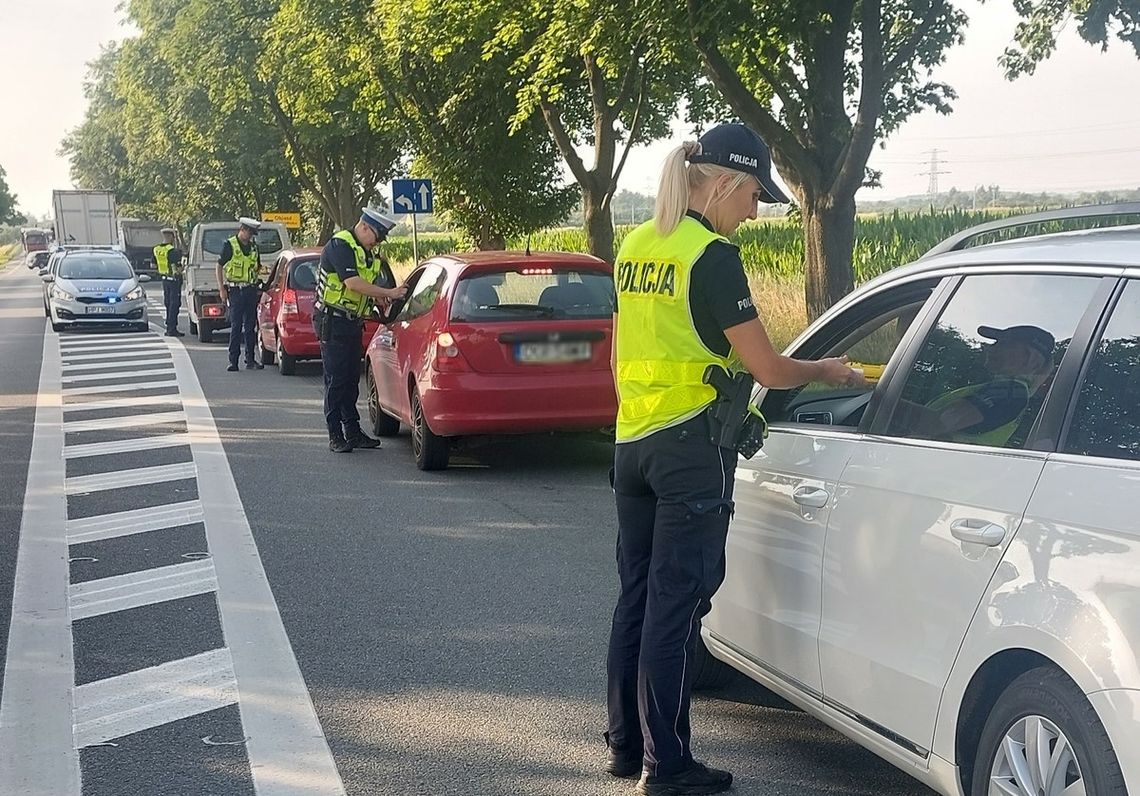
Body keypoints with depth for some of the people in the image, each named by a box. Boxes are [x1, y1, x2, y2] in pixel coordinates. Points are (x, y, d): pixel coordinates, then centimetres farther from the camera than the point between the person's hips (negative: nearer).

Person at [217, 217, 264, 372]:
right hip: (235, 291, -5)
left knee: (250, 326, 7)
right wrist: (222, 289, -7)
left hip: (251, 290, 5)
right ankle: (233, 360, -3)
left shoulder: (253, 247, 12)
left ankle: (250, 359, 13)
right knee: (236, 327, -6)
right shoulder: (229, 245, -3)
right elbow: (219, 267, -1)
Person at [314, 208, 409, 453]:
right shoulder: (339, 246, -15)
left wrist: (378, 297, 0)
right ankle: (335, 436, -3)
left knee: (352, 379, 12)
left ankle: (353, 432, 18)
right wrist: (388, 293, -23)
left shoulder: (367, 252, 15)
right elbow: (353, 283, -25)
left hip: (353, 321, 9)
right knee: (336, 380, -7)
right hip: (332, 321, -9)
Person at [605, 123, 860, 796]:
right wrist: (829, 371, 4)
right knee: (676, 605, -3)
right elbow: (768, 369, -13)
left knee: (637, 597, 15)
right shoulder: (713, 255, -13)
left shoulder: (637, 247, 11)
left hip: (631, 441, 8)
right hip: (690, 448, -8)